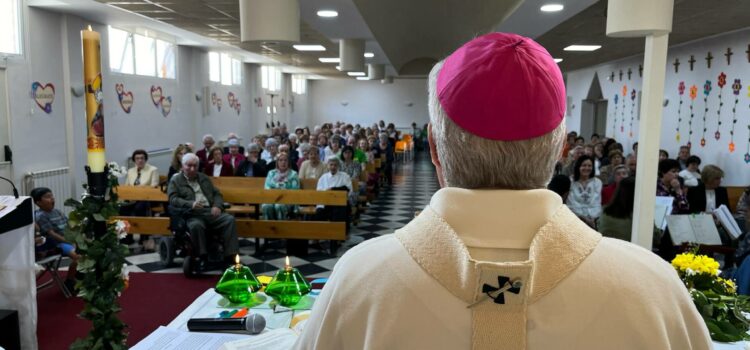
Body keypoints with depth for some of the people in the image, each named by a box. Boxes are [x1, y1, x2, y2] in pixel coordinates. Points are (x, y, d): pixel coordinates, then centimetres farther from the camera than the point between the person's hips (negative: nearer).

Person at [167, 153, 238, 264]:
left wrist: (217, 205, -3)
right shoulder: (175, 180, 12)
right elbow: (173, 199, -2)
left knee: (230, 219, -23)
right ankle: (202, 256, -25)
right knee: (196, 225, -38)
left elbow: (217, 193, 21)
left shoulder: (204, 178, 26)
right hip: (192, 214, -4)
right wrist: (191, 204, -20)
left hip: (210, 211, 4)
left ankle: (230, 255, -25)